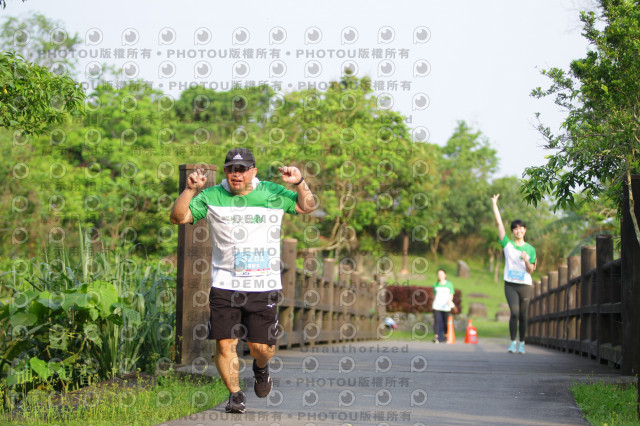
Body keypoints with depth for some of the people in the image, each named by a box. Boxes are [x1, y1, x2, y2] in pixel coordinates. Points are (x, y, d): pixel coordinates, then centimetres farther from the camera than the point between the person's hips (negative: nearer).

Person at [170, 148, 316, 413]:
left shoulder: (272, 194, 5)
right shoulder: (212, 197, 3)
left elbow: (307, 207, 6)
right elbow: (179, 217, -1)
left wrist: (299, 184, -12)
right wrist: (190, 190, -15)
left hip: (264, 286, 0)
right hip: (224, 284, 0)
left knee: (261, 346, 1)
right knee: (225, 342, -7)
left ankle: (260, 368, 36)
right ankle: (235, 394, 10)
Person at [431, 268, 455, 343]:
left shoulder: (449, 284, 4)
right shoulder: (435, 285, 11)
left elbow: (451, 295, 1)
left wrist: (449, 301, -18)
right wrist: (433, 304, 18)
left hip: (446, 306, -1)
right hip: (437, 306, 1)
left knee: (445, 322, 3)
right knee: (437, 321, -10)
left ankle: (446, 335, 20)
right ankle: (436, 337, -12)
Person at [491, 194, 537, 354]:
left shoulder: (530, 249, 6)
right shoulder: (507, 244, 5)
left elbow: (530, 271, 2)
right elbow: (499, 223, 2)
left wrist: (527, 261, -18)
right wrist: (494, 204, 1)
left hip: (525, 285, 1)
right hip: (510, 284, -1)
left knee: (523, 315, 4)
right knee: (514, 312, -16)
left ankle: (522, 344, 15)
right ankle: (512, 342, -4)